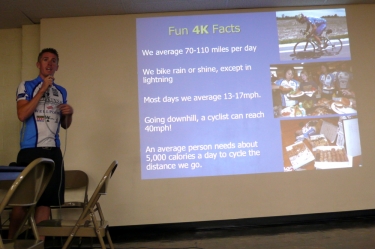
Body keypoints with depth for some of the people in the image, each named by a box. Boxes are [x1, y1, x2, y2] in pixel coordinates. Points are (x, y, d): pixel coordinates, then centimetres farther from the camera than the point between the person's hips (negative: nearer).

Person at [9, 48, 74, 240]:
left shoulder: (61, 91, 16)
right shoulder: (26, 86, 3)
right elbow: (22, 115, -12)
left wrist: (69, 113, -2)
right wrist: (42, 89, -12)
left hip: (53, 151, 4)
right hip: (30, 150, -4)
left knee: (46, 198, 4)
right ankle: (11, 240, 19)